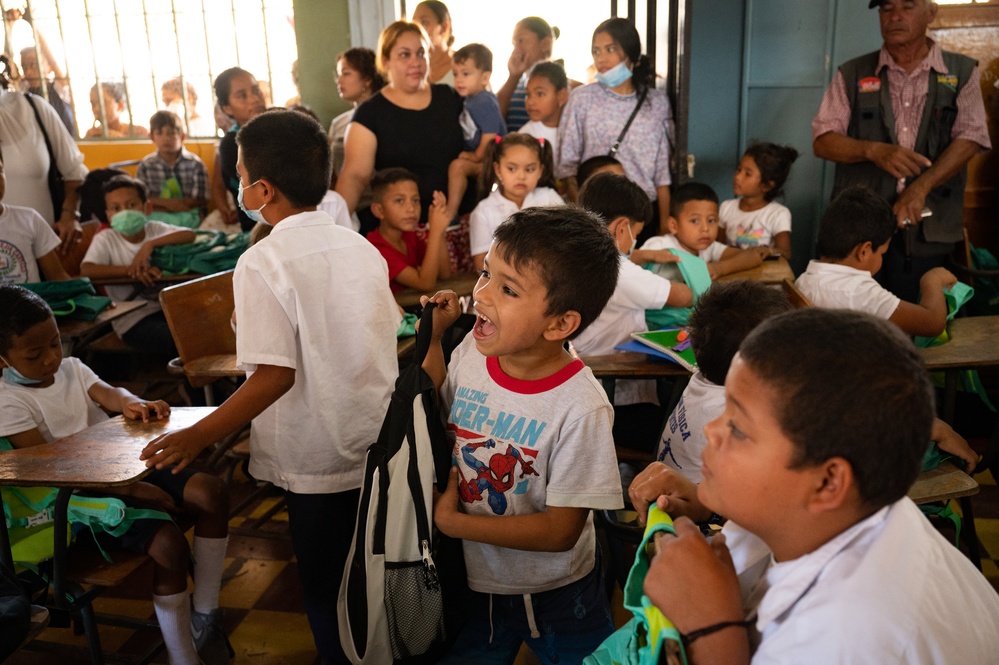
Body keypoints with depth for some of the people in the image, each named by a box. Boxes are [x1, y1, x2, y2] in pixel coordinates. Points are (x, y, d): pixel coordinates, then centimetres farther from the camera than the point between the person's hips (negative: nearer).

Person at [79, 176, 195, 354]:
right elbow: (86, 270, -16)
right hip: (132, 319, -3)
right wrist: (130, 270, -22)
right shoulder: (105, 239, 1)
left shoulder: (155, 229, 7)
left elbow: (189, 235, -11)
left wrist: (150, 244, -20)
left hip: (165, 306, 3)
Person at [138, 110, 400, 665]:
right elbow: (389, 339, 7)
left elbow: (276, 374, -22)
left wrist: (200, 436, -14)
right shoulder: (362, 248, 0)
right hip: (382, 441, 6)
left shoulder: (262, 264, -18)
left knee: (325, 583, 14)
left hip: (319, 458, -6)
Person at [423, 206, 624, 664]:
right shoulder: (471, 352, -15)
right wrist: (431, 337, -7)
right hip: (473, 583, 4)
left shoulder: (580, 408, -29)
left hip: (556, 597, -4)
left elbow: (560, 531, -23)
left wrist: (452, 522, -19)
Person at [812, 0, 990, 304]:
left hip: (928, 228, 0)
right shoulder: (851, 74, 7)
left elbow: (970, 138, -2)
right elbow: (822, 141, 1)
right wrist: (873, 150, -18)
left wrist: (920, 189, -16)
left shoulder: (962, 72, 8)